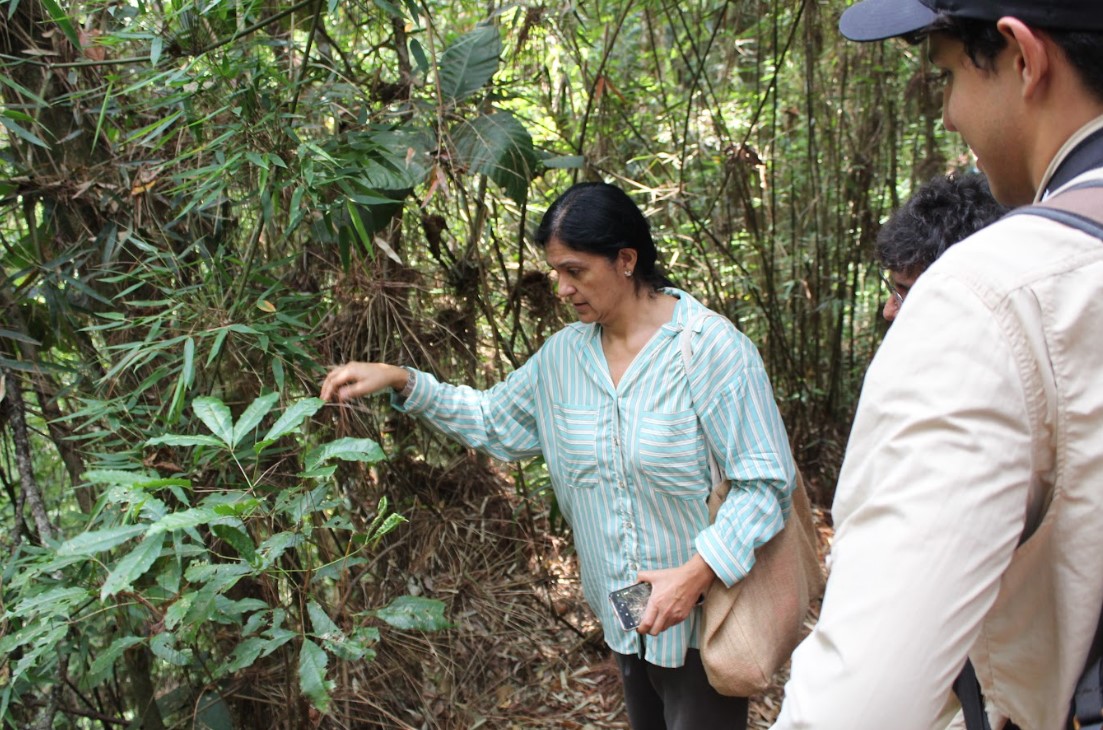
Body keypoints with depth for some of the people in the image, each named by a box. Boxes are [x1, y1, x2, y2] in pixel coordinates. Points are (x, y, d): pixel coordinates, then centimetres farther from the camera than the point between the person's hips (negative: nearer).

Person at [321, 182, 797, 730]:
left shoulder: (712, 348, -18)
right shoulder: (565, 354, 1)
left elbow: (766, 482, -18)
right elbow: (496, 422, 11)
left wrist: (696, 573, -27)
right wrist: (402, 382, 0)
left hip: (701, 617, -6)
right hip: (623, 618, 6)